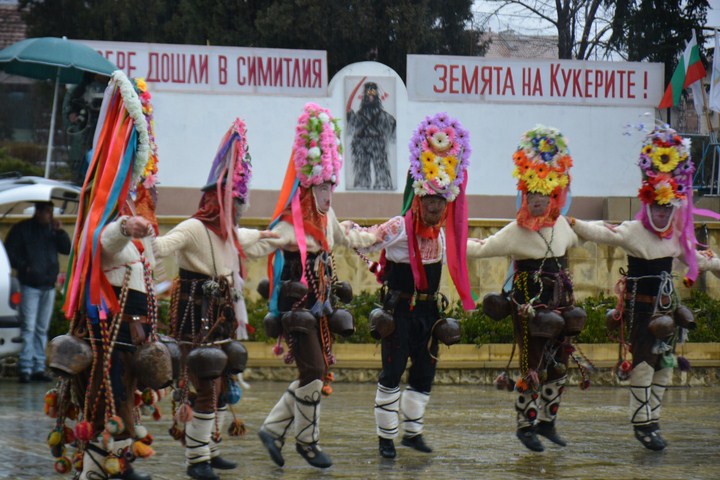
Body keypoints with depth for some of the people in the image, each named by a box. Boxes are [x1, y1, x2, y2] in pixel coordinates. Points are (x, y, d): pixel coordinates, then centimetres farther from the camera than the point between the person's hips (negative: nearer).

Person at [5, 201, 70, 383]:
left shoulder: (51, 229, 13)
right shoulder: (22, 229, -1)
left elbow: (66, 249, 9)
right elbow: (10, 252, -2)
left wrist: (60, 232, -5)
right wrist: (24, 267, -13)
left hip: (48, 286, 5)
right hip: (30, 285, -5)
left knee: (42, 329, 7)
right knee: (28, 327, -11)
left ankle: (38, 368, 11)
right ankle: (25, 368, -12)